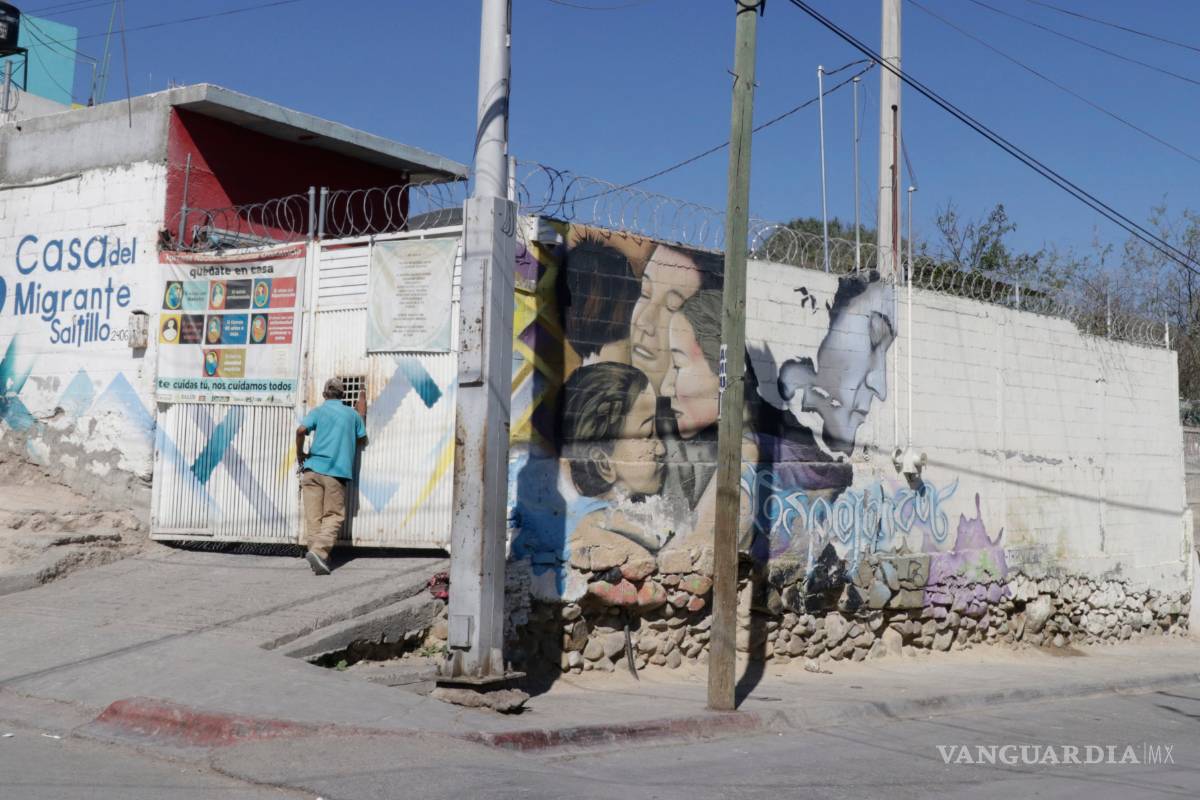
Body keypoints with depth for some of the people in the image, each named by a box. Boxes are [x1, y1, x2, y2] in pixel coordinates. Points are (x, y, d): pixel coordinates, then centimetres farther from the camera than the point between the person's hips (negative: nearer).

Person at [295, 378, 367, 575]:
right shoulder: (353, 414, 9)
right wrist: (361, 414, 35)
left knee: (313, 516, 5)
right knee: (334, 515, 1)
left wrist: (300, 453, 3)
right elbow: (361, 437, 23)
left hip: (313, 469, 1)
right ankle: (319, 550, -19)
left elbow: (301, 430, -11)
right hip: (338, 472, -1)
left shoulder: (318, 411, 6)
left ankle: (317, 554, 2)